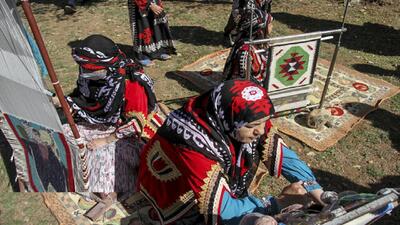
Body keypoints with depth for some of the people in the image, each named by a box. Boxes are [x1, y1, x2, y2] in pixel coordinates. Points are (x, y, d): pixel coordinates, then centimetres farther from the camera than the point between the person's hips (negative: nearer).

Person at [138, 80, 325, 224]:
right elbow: (222, 210, -31)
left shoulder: (245, 119, -20)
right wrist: (280, 201, -23)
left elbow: (281, 153, -8)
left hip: (227, 191, 5)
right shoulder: (194, 144, -36)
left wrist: (318, 192, -13)